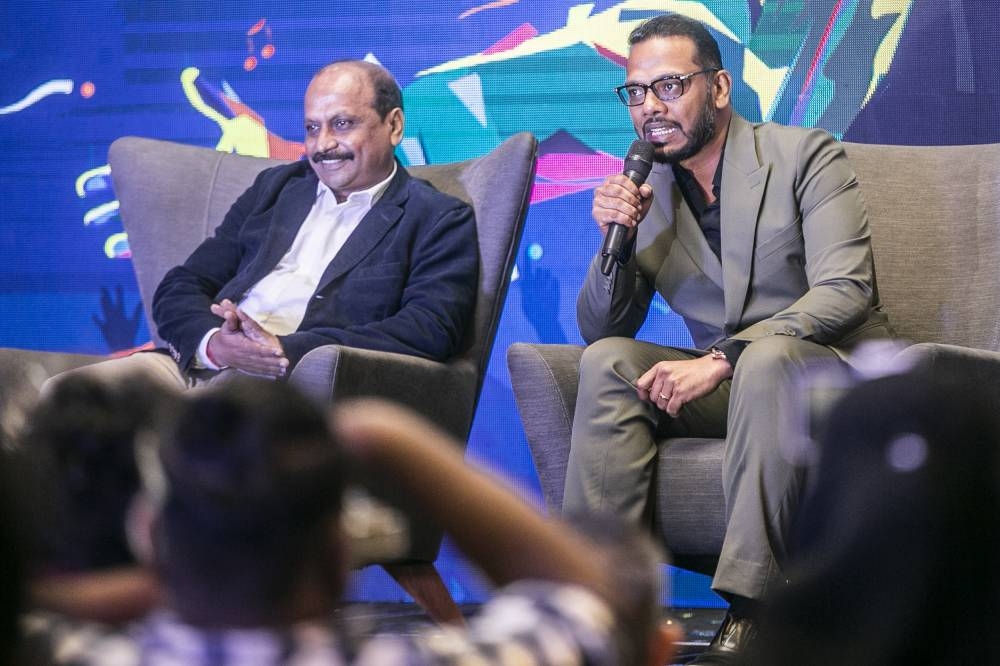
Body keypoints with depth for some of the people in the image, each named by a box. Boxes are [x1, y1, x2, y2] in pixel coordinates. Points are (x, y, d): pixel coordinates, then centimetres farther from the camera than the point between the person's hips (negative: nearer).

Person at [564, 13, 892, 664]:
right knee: (608, 363, -20)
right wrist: (616, 243, -11)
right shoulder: (645, 193, 8)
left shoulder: (805, 156, -6)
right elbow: (599, 329, 9)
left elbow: (846, 291, -19)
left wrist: (722, 358, -28)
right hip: (723, 383, 5)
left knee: (767, 353, -36)